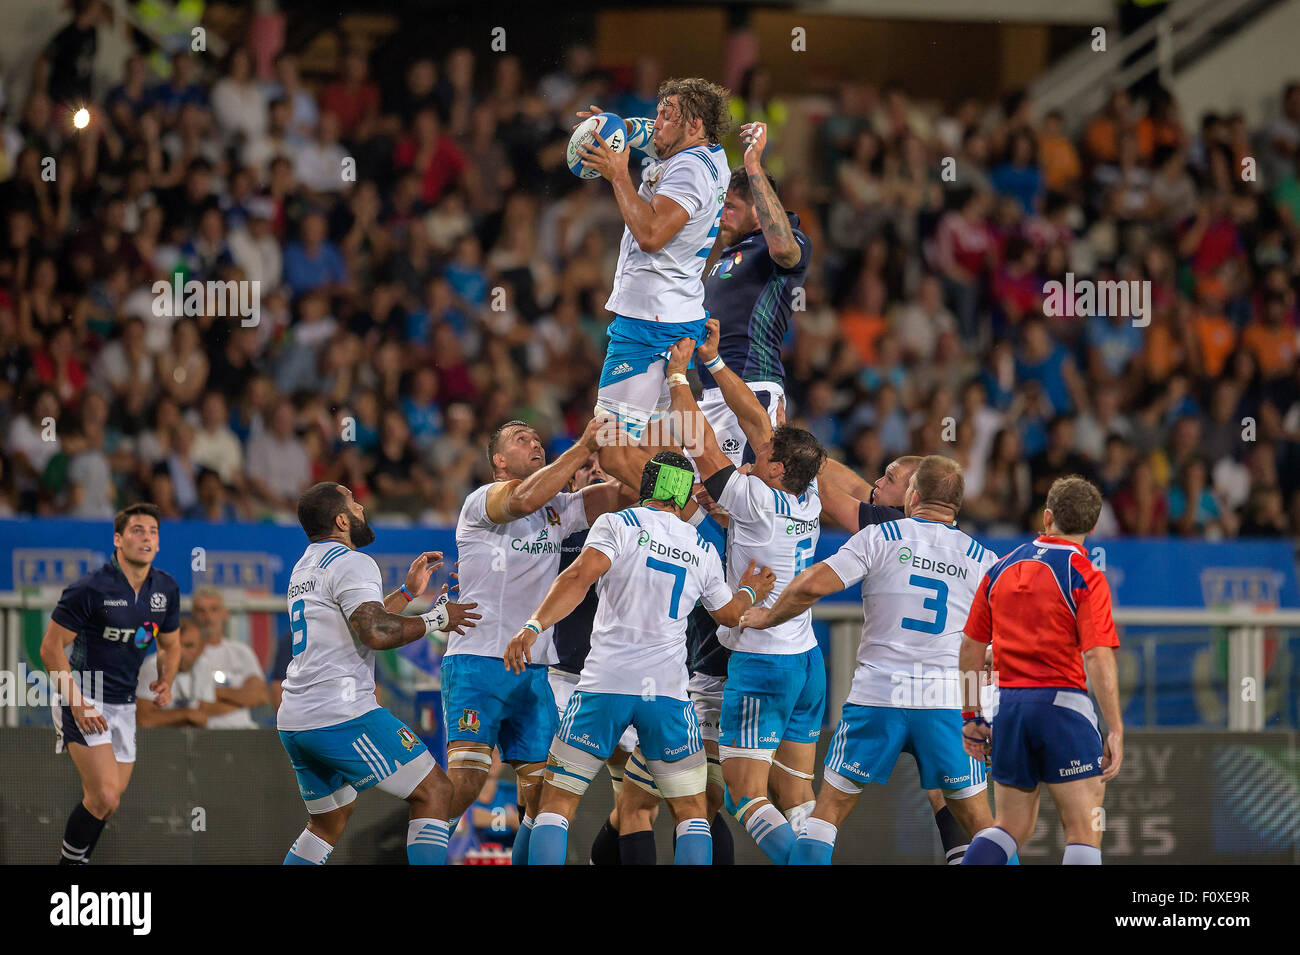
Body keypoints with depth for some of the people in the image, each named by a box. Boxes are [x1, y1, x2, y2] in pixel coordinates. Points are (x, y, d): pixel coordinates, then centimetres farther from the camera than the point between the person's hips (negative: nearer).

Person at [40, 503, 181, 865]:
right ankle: (69, 862, 0)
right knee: (105, 797, -18)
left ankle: (78, 859, 27)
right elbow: (51, 647, -13)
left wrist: (165, 680, -1)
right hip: (83, 698, -7)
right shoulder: (90, 588, -17)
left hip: (124, 704, 7)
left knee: (106, 801, 9)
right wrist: (77, 704, -19)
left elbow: (170, 644, 19)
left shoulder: (166, 588, 2)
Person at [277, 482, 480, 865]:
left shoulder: (303, 569, 22)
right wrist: (436, 619, -9)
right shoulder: (351, 563, -8)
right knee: (434, 791, -5)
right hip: (341, 717, -10)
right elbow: (376, 633, -22)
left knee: (330, 818, 25)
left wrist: (408, 592, 34)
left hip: (294, 720, 10)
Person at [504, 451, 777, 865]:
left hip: (605, 683, -2)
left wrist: (534, 625, -22)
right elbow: (730, 614, 28)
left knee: (557, 800, 4)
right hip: (668, 691, 2)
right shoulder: (703, 550, 12)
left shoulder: (617, 525, 1)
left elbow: (581, 576, -16)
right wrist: (750, 591, 48)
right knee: (691, 810, 12)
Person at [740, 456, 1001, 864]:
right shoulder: (981, 558, 7)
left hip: (877, 693, -1)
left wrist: (769, 616, 8)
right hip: (947, 700, 2)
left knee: (831, 805, 8)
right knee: (978, 819, 8)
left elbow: (813, 584, -9)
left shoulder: (880, 537, 0)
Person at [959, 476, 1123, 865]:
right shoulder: (1085, 576, -7)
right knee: (1084, 830, -1)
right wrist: (1115, 730, -14)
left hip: (1007, 705, 6)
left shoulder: (1002, 569, 10)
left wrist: (971, 715, 20)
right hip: (1061, 703, -6)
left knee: (1011, 827, 14)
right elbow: (1098, 659, -15)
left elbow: (971, 647, 13)